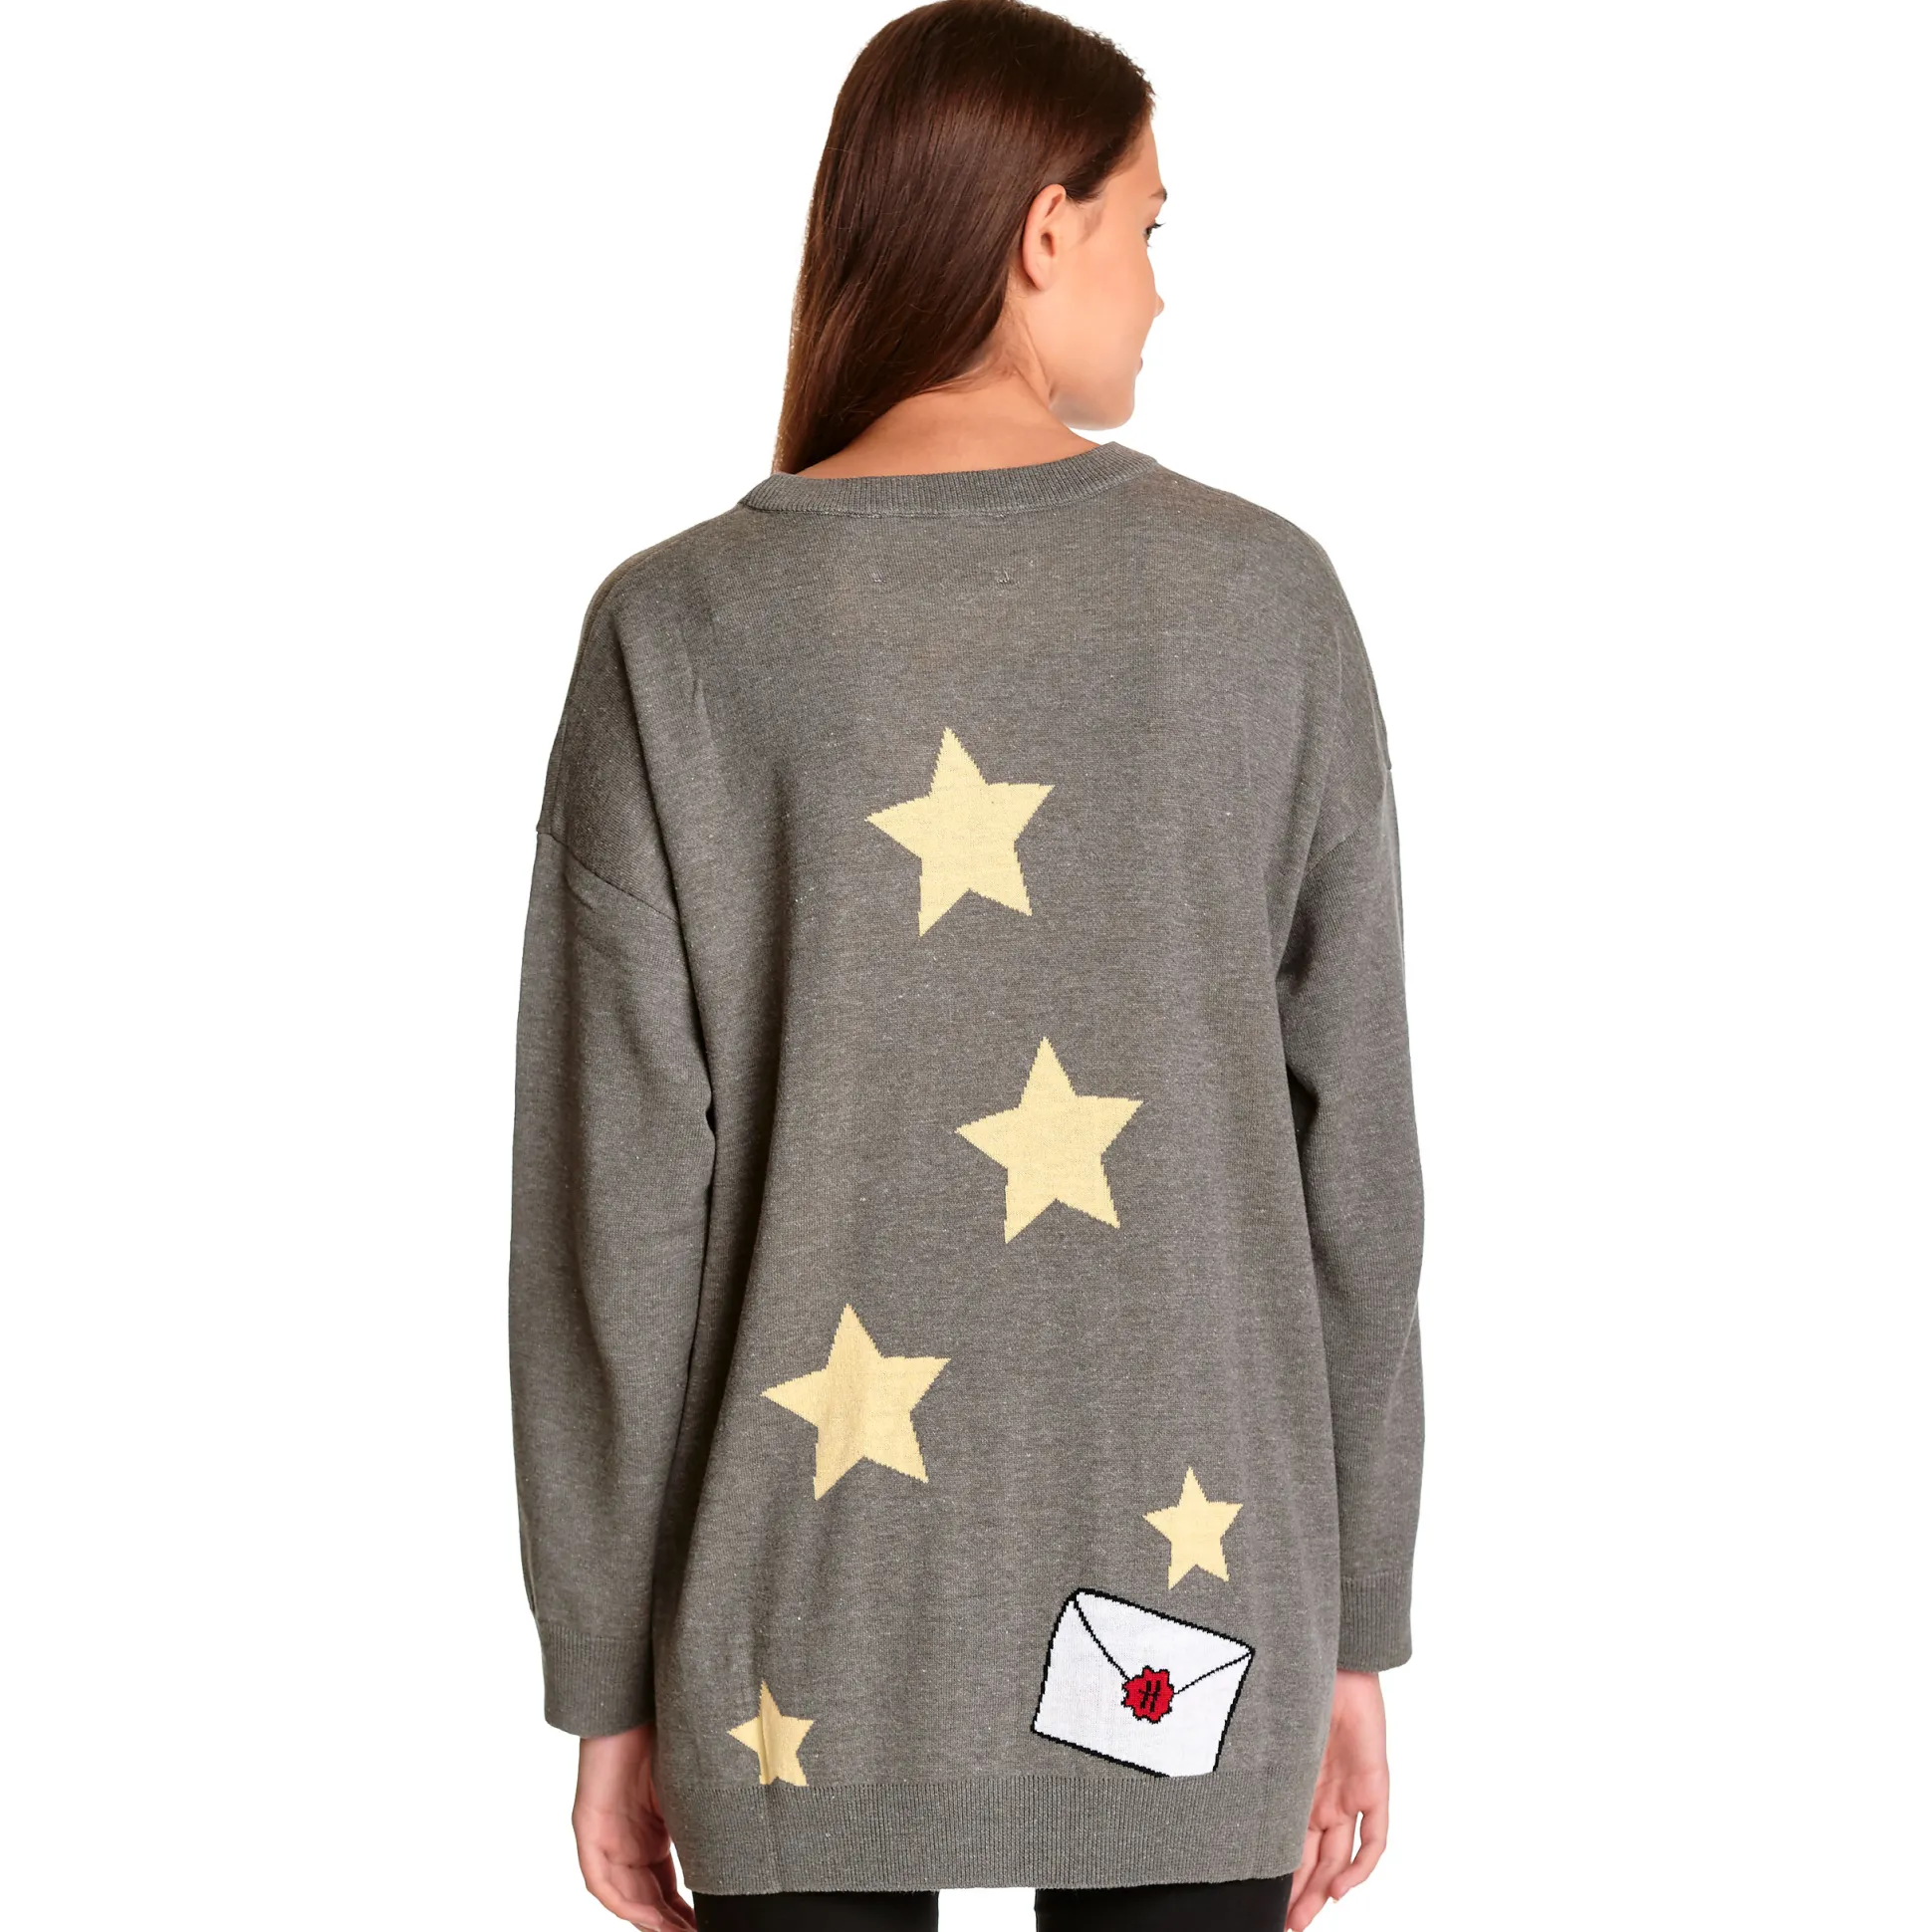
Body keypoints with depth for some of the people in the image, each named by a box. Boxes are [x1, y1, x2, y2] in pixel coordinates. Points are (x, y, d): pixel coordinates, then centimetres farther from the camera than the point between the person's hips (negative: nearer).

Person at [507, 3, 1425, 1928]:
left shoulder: (682, 628, -6)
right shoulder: (1263, 596, -4)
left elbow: (610, 1201, -6)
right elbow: (1354, 1154, -1)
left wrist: (608, 1685, 3)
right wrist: (1355, 1628, 8)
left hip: (807, 1647, 0)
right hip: (1190, 1634, 1)